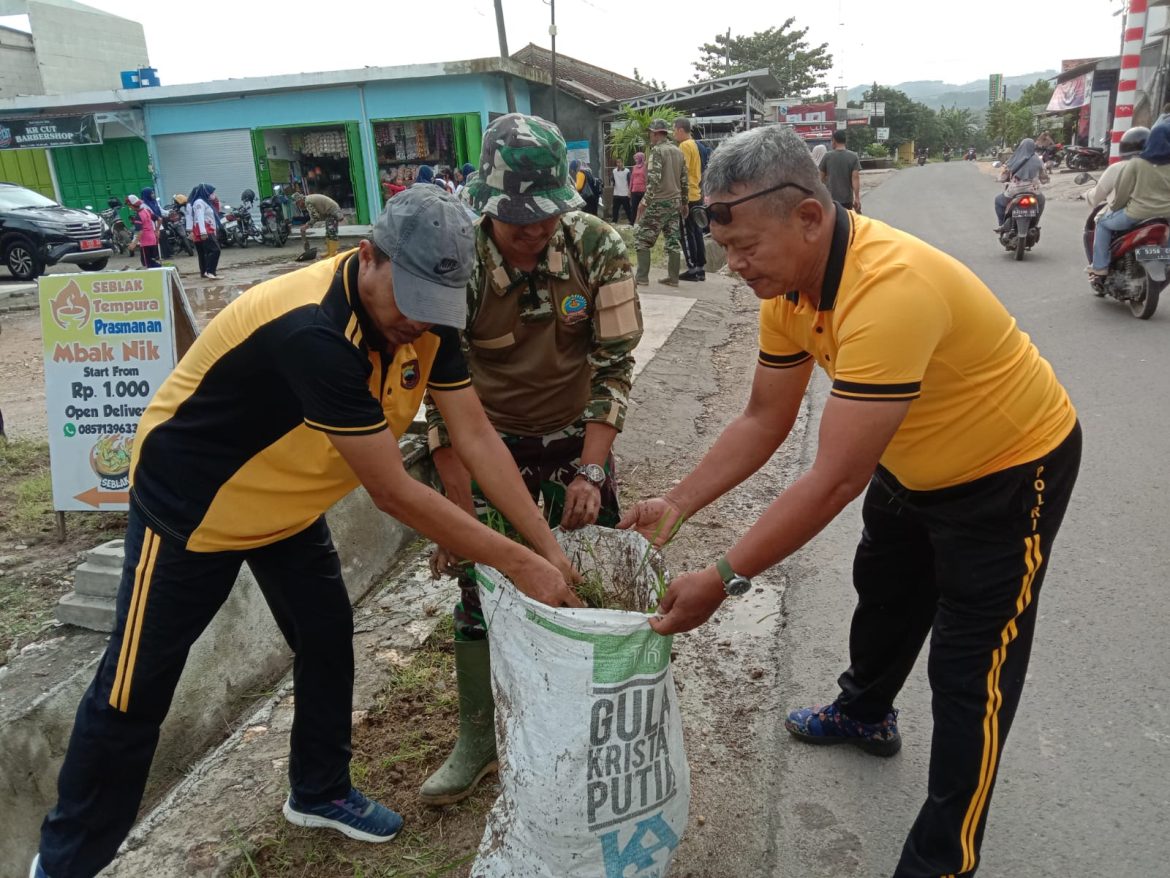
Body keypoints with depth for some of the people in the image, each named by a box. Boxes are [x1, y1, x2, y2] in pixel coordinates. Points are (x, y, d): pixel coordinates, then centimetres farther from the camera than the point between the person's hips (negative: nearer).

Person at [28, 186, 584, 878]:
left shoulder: (426, 319, -14)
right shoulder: (314, 333, -39)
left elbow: (477, 436, -13)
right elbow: (393, 492, -36)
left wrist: (549, 548, -18)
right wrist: (518, 563, -30)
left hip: (287, 502, 7)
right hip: (192, 507, -7)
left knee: (328, 644, 13)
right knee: (137, 689, 4)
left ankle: (320, 792, 37)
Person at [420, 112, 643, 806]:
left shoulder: (598, 247, -18)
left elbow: (615, 365, -13)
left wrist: (591, 471, -21)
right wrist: (460, 513, -20)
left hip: (578, 436, 1)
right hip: (490, 442, 0)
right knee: (478, 587, 1)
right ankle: (477, 741, 22)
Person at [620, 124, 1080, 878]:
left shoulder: (889, 289, -41)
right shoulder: (789, 282, -13)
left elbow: (835, 480, -40)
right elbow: (764, 421, -6)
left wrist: (724, 581, -36)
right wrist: (677, 504, -13)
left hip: (1012, 470, -8)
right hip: (910, 463, 9)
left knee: (970, 675, 0)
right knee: (883, 592, 26)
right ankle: (866, 715, 54)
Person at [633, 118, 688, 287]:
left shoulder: (657, 150, -11)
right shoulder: (678, 151, 12)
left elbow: (654, 179, -21)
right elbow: (684, 180, 13)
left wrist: (645, 202, -19)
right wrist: (684, 202, 19)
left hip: (659, 202, -7)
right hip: (675, 202, 7)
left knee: (641, 236, 1)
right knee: (673, 240, 8)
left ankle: (642, 277, -2)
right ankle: (673, 278, 8)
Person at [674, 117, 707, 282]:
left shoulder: (684, 146, -12)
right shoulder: (694, 145, 15)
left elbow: (682, 172, -18)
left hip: (687, 196, -9)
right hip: (696, 195, 9)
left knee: (687, 234, -4)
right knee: (696, 232, 9)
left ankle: (693, 269, -4)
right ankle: (701, 268, 11)